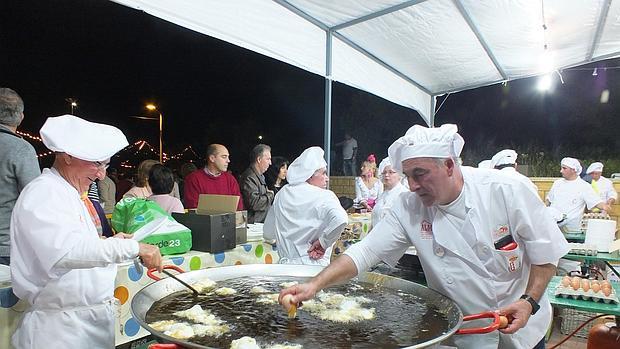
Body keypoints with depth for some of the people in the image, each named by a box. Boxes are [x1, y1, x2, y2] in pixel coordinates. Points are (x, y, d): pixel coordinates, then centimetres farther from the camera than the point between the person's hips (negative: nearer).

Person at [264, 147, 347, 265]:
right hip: (315, 265, -5)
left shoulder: (282, 194, 6)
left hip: (286, 264, 5)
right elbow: (340, 220, -30)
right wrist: (323, 242, -15)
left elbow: (268, 234, 13)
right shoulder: (324, 196, -11)